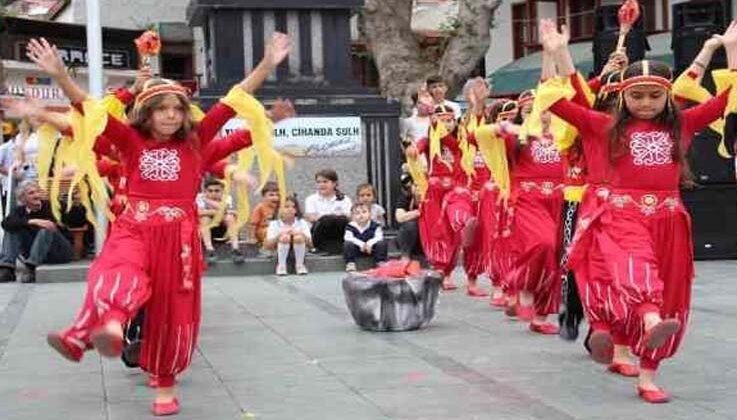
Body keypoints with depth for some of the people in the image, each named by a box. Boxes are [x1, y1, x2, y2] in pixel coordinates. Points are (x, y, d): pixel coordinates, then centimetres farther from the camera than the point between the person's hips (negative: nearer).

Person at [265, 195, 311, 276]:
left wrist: (301, 234, -25)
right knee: (285, 238, -32)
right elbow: (268, 246, -10)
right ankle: (281, 266, -16)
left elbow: (310, 243, -6)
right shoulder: (274, 224, -4)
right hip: (280, 254, -1)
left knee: (299, 238, -31)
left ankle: (300, 265, -12)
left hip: (298, 253, 1)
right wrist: (279, 236, -26)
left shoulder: (302, 223, -1)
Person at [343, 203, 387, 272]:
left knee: (382, 243, -24)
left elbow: (379, 237, -19)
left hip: (371, 248, 0)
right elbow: (349, 238, -23)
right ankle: (350, 264, -22)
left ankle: (380, 263, -16)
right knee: (348, 244, -27)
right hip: (357, 249, 0)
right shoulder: (350, 227, -9)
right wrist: (361, 244, -36)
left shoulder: (375, 226, -7)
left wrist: (370, 243, -38)